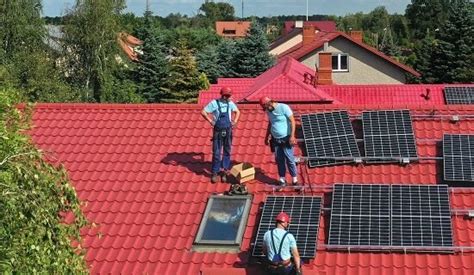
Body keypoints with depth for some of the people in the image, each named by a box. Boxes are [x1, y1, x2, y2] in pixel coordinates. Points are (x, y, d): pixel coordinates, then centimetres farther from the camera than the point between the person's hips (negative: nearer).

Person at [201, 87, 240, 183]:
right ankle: (215, 173, 7)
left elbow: (237, 112, 21)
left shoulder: (230, 103, 4)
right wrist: (210, 121, -8)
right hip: (218, 131, -4)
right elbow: (203, 112, -7)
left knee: (227, 152, 7)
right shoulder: (214, 103, -9)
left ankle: (224, 171, 17)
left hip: (228, 131, 4)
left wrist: (235, 121, 8)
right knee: (217, 153, -1)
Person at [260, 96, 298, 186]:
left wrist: (292, 136, -20)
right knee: (279, 160, 6)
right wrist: (267, 137, 18)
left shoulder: (284, 107, -14)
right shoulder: (269, 111, 7)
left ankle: (294, 178, 6)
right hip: (275, 139, 6)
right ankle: (282, 178, 14)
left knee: (289, 159, -4)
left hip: (286, 139, -6)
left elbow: (292, 121, -14)